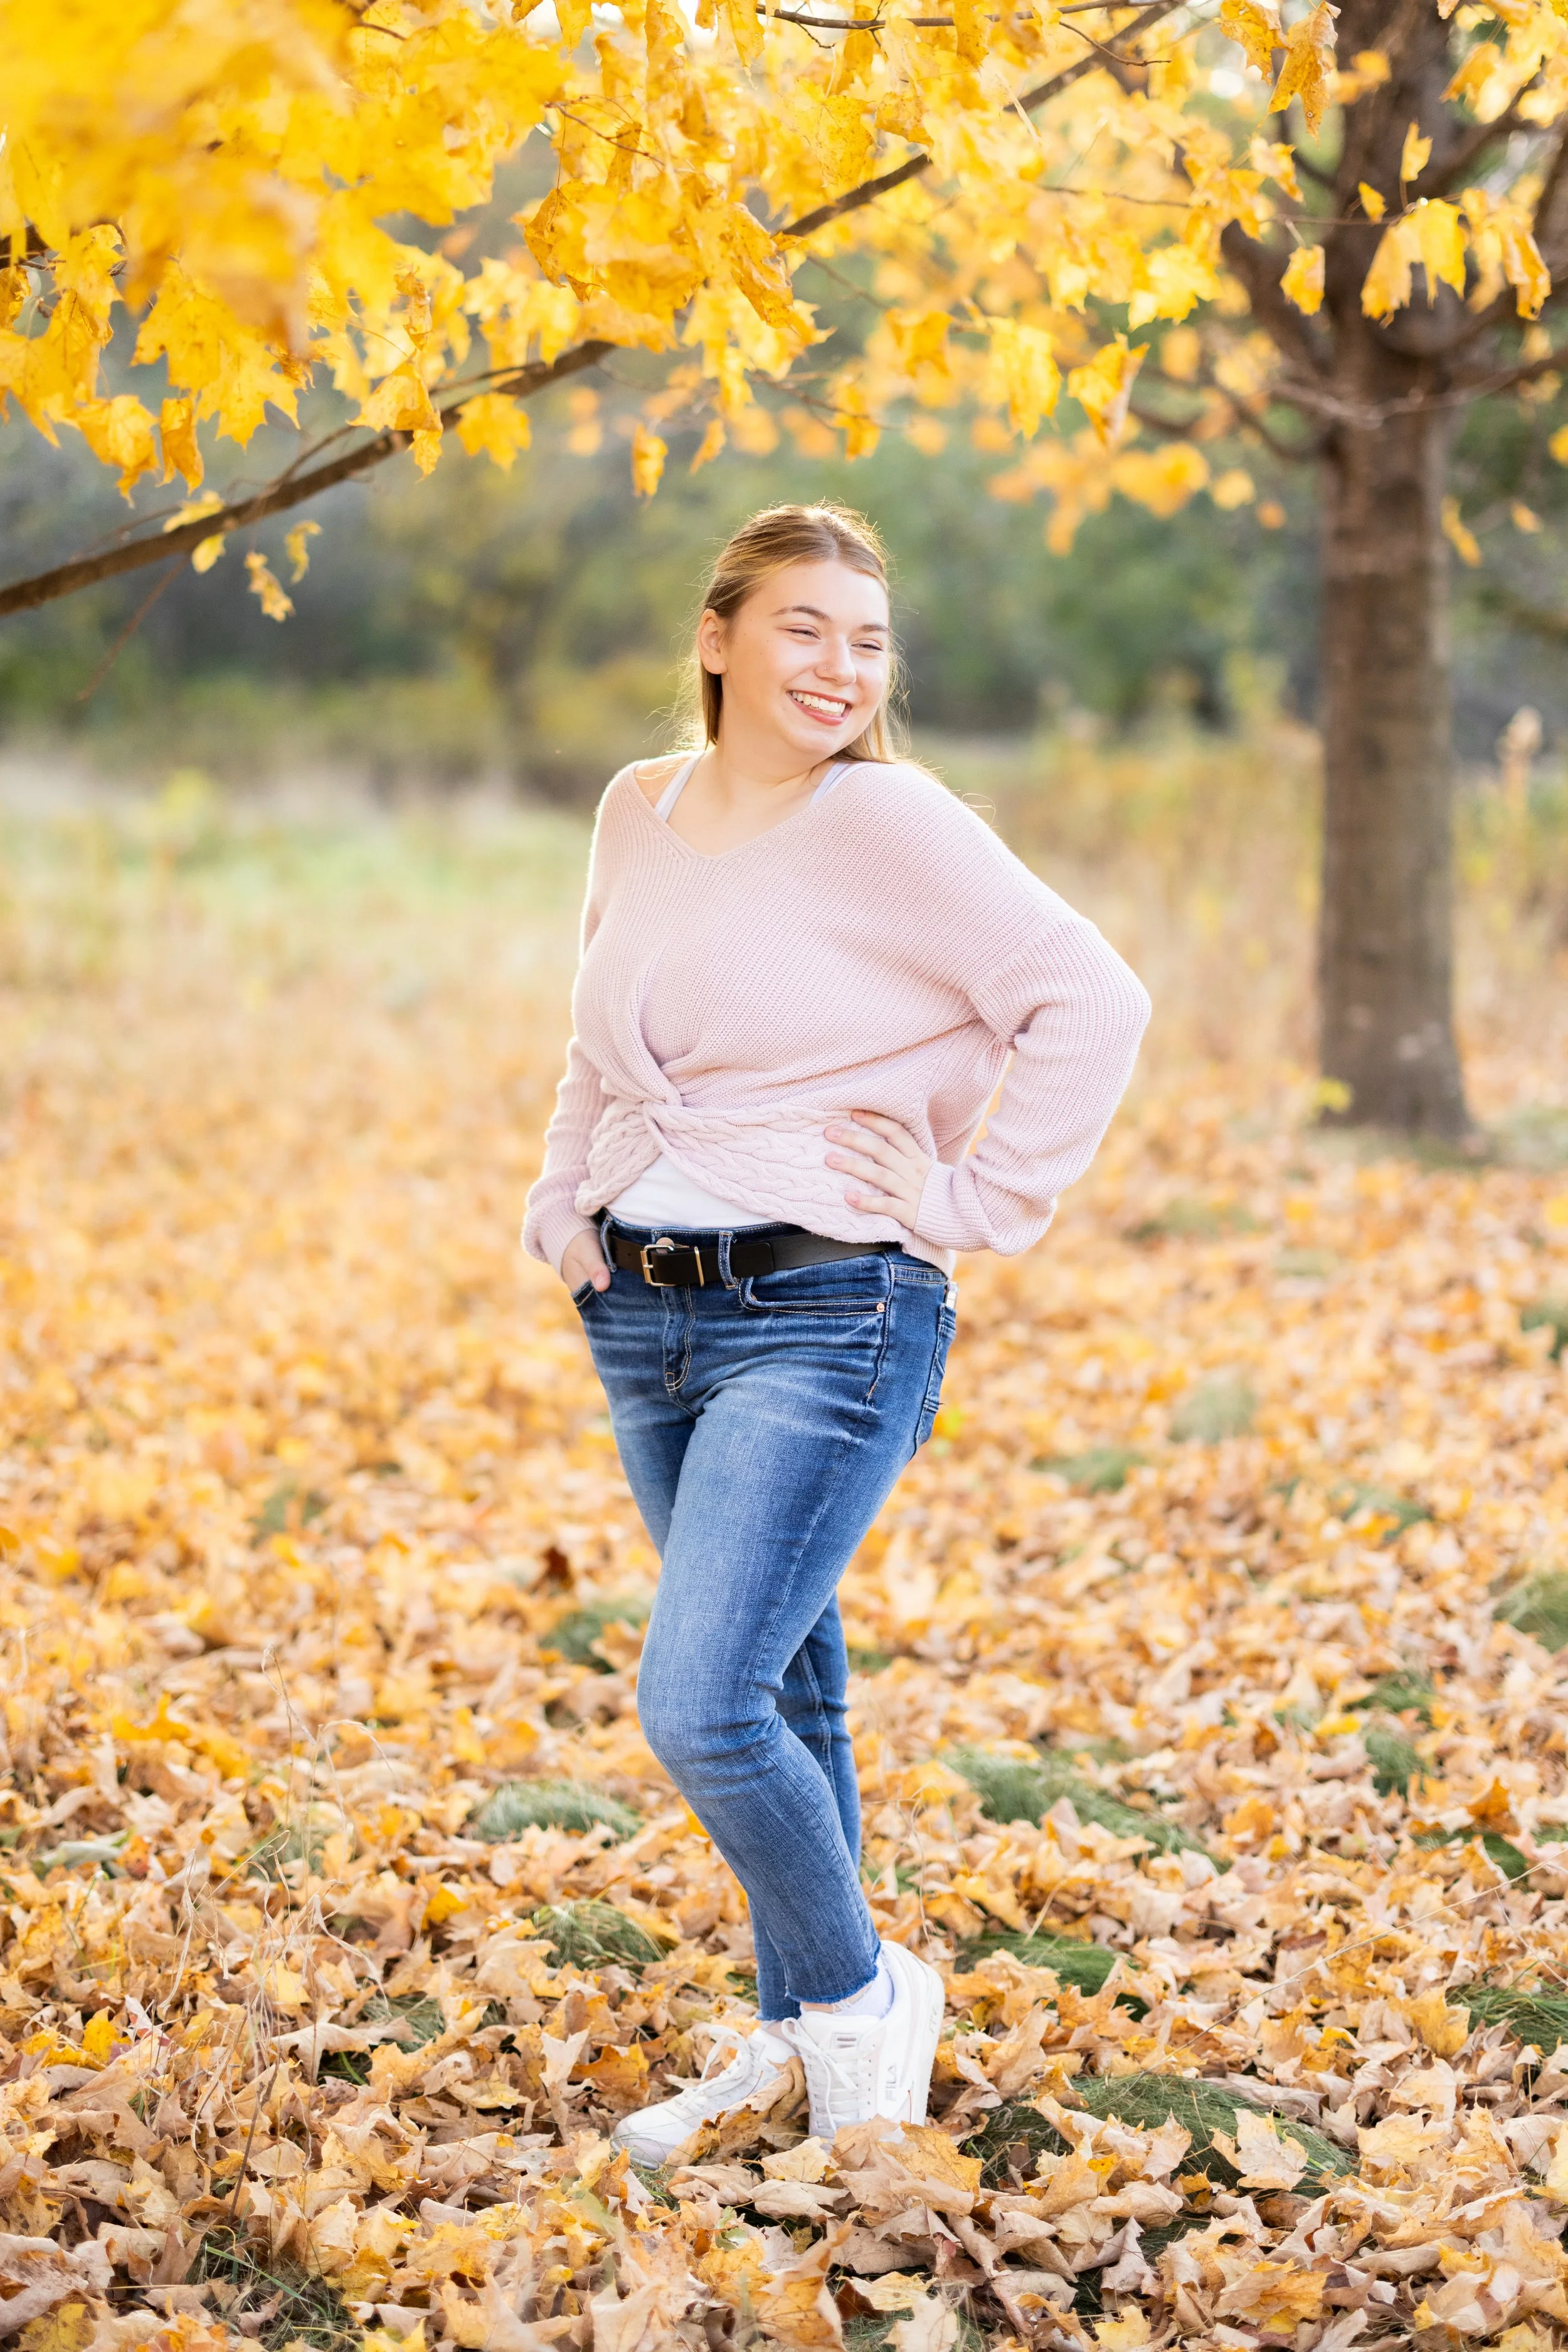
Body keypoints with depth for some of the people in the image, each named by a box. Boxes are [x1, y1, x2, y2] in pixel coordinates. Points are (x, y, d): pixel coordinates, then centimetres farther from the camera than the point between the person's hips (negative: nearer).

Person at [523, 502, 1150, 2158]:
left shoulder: (890, 823, -10)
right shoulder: (639, 812, 9)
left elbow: (1094, 1004, -14)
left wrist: (974, 1204, -12)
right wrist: (559, 1201, 13)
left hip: (827, 1321, -6)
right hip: (644, 1322, 6)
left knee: (701, 1707, -15)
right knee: (777, 1693, 16)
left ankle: (863, 1994, 9)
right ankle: (798, 2032, 31)